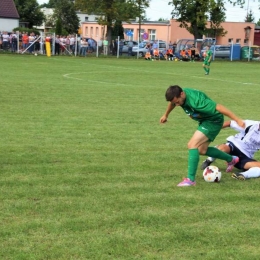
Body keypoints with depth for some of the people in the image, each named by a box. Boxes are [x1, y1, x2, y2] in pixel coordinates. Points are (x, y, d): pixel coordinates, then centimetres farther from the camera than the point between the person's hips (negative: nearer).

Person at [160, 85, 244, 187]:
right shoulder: (177, 96, -13)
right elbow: (172, 102, 13)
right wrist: (165, 115, 29)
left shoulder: (195, 101, -38)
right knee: (202, 150, 19)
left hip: (213, 121, -9)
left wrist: (237, 120, -36)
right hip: (204, 121, 9)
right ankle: (231, 159, 39)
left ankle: (190, 179, -21)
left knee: (192, 145, -22)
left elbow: (218, 107, -37)